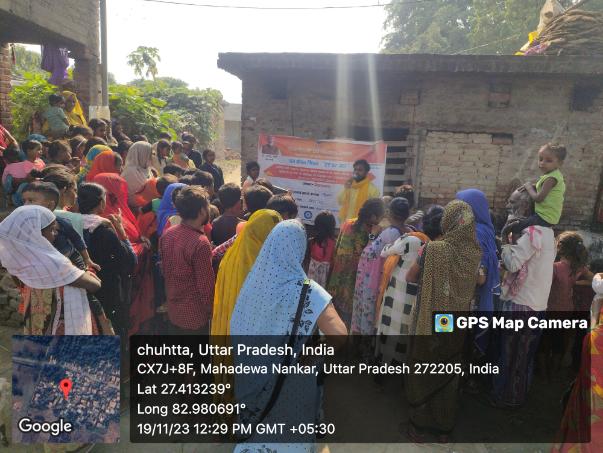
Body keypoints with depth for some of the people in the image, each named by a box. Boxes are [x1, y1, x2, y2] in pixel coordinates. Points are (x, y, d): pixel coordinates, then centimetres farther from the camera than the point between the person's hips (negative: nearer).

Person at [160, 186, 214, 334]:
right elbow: (205, 285, -20)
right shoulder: (200, 243, -26)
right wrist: (211, 312, -6)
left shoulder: (167, 235, -3)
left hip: (173, 310, 7)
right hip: (195, 315, -7)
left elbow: (164, 270, 9)